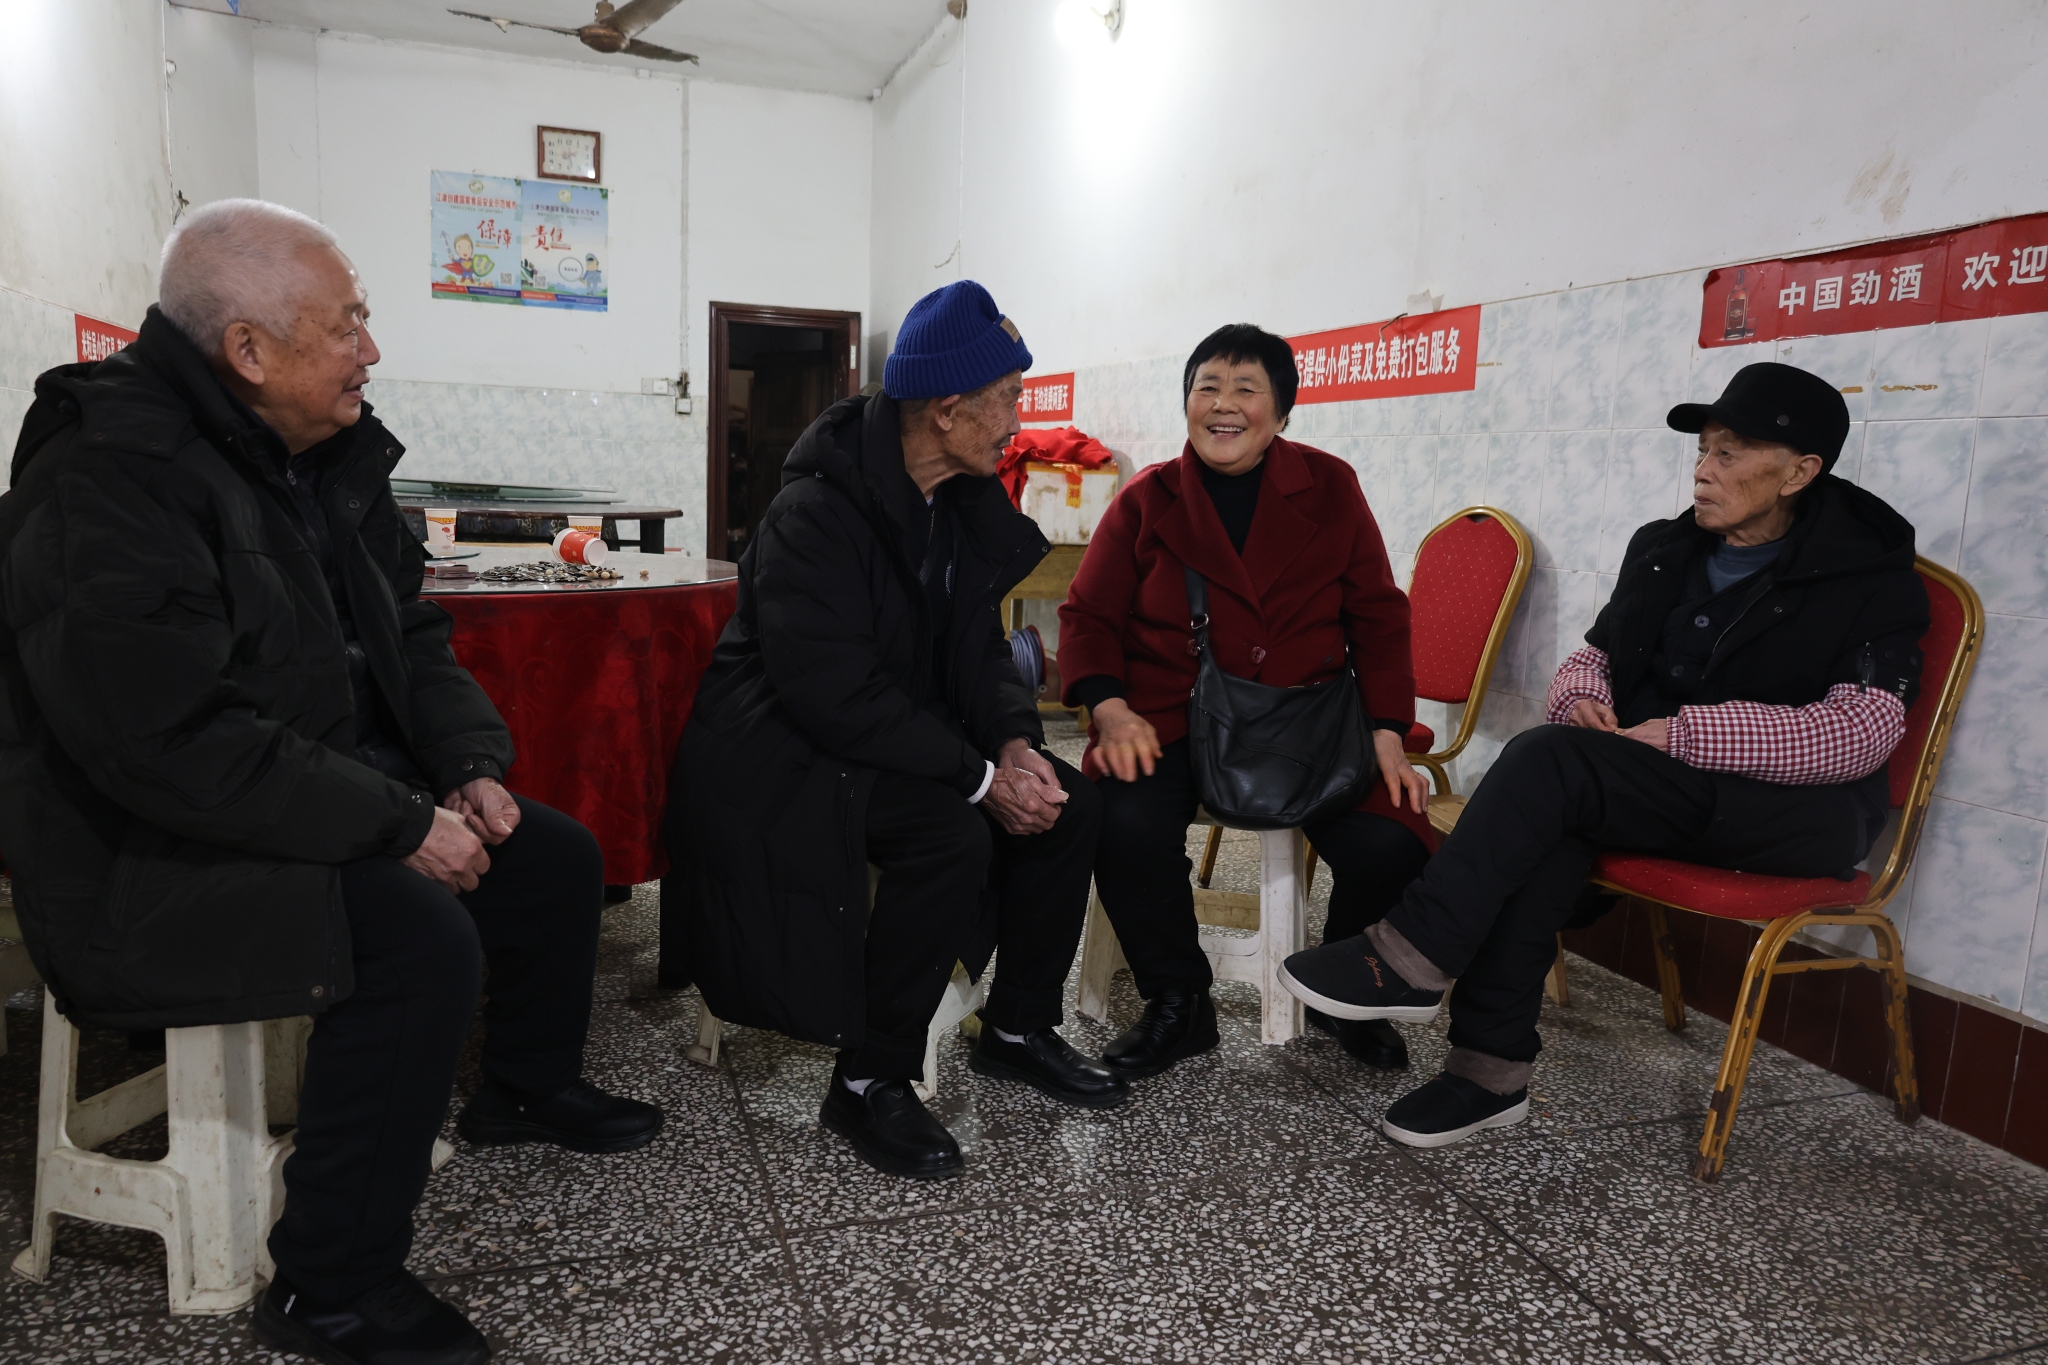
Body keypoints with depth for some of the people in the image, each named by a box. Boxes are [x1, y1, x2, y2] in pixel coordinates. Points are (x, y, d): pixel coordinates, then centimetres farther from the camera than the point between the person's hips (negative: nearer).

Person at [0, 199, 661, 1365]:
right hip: (155, 858, -9)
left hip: (344, 793, 9)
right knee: (424, 939, -30)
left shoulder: (332, 453, 6)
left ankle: (527, 1088, 30)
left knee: (557, 859, 6)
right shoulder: (110, 482, -22)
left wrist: (472, 766, -3)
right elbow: (172, 740, -29)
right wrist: (401, 827, -27)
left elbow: (410, 635, 13)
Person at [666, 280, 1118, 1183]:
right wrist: (983, 777, -27)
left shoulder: (961, 502, 4)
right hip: (784, 759, -8)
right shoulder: (815, 514, -22)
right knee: (951, 834, -31)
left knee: (1064, 803, -6)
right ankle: (868, 1084, -13)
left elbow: (976, 646, 7)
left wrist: (1015, 743, -13)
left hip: (897, 736, 8)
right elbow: (837, 696, -28)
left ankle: (1019, 1031, 12)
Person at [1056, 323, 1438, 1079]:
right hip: (1173, 714, -1)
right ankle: (1178, 1004, -2)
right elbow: (1089, 616, 4)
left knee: (1392, 847, -21)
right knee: (1126, 826, -31)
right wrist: (1109, 709, -15)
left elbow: (1377, 617, 8)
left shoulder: (1329, 487, 7)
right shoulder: (1145, 501, 6)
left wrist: (1388, 732, -4)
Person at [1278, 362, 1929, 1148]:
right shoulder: (1663, 550, 13)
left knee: (1552, 759, -30)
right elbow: (1595, 654, 20)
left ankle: (1410, 962, -25)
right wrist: (1580, 695, -6)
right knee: (1545, 831, -31)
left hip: (1802, 813, -5)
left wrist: (1682, 733, -25)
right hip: (1658, 796, 5)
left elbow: (1859, 733, -18)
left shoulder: (1869, 578, -4)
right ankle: (1491, 1073, -25)